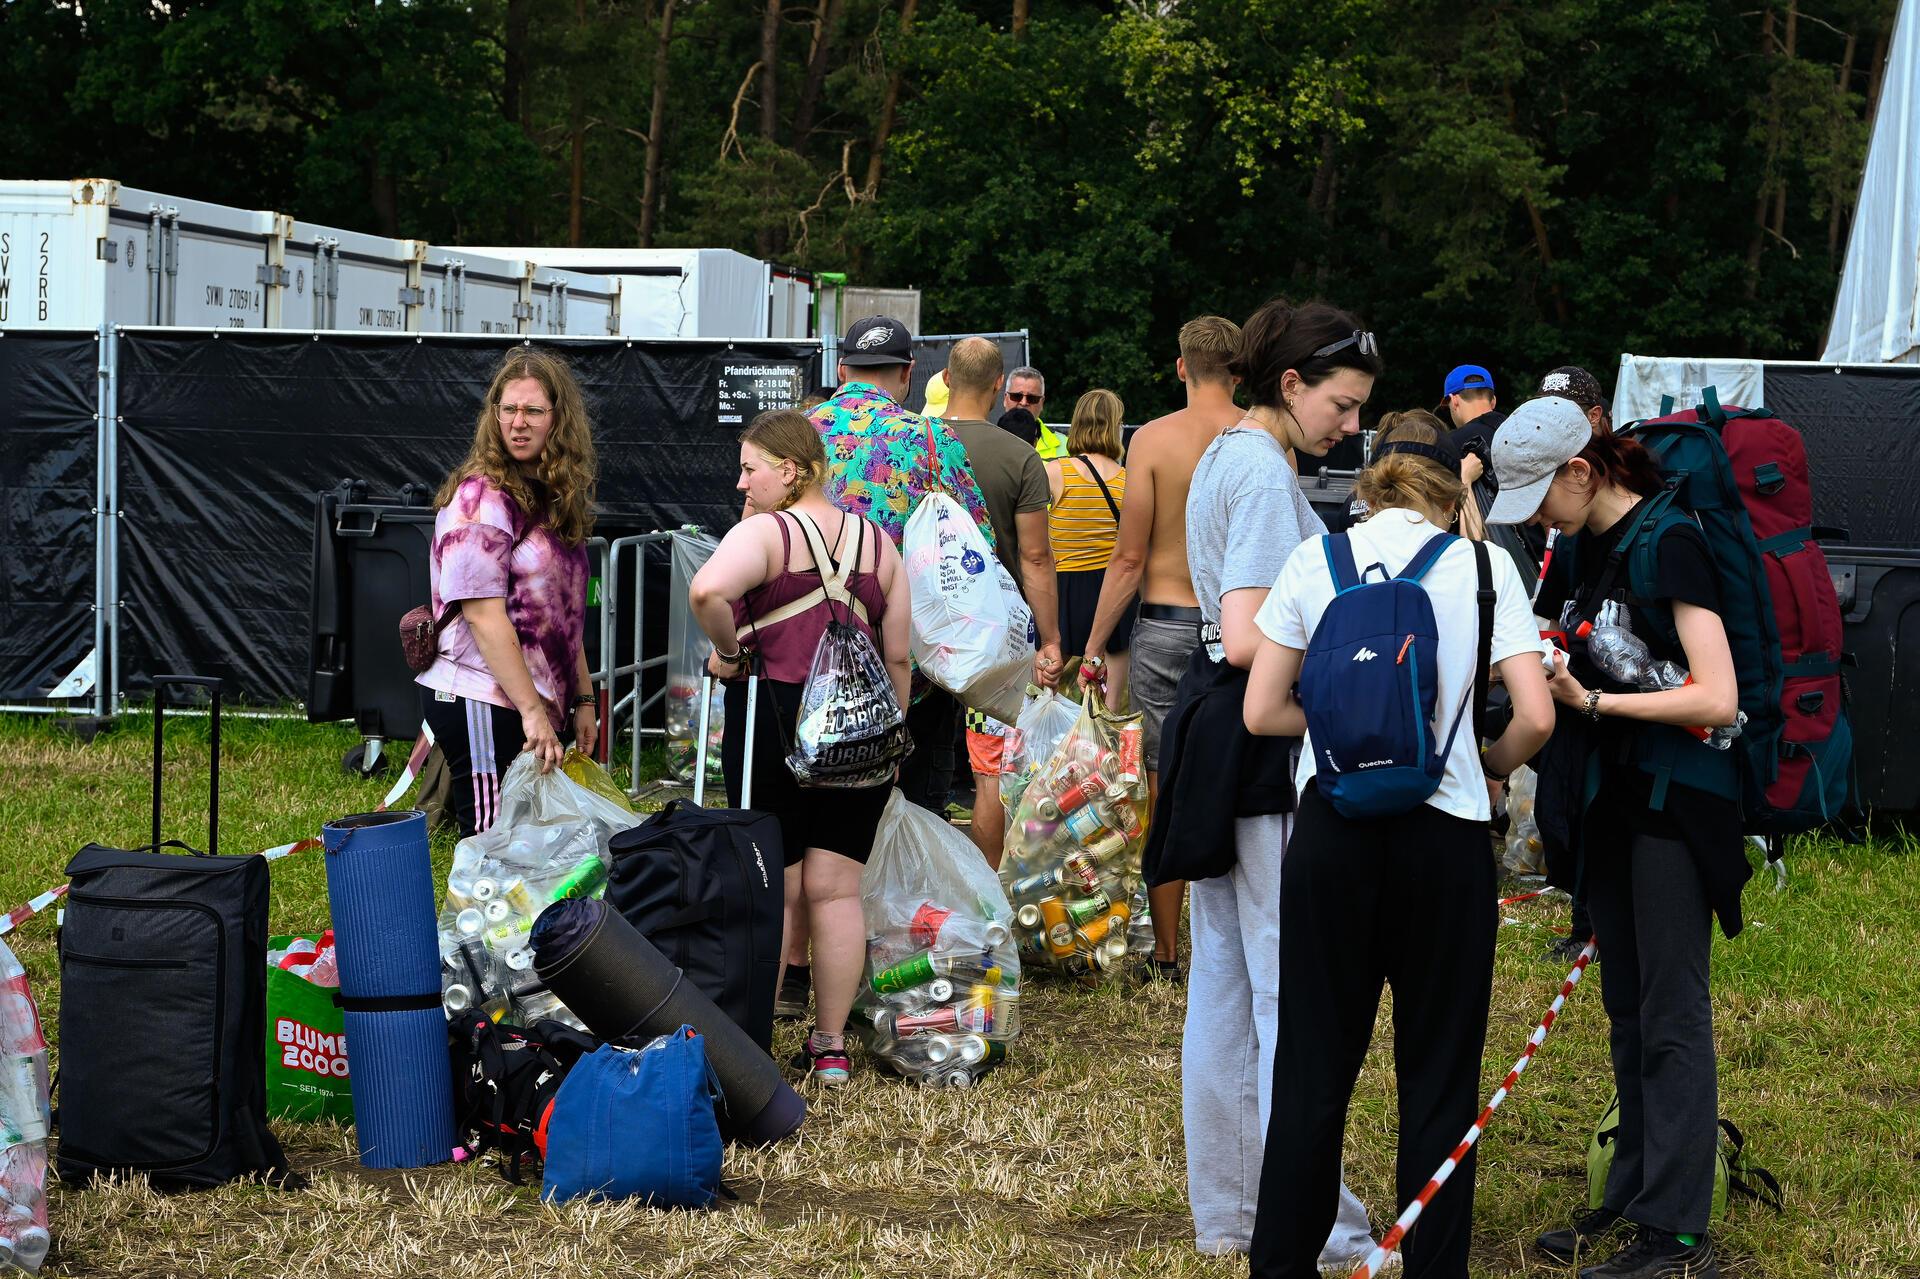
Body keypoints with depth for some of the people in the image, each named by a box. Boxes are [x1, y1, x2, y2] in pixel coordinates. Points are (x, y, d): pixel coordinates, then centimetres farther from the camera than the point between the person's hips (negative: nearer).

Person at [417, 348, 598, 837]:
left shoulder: (552, 497, 14)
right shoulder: (482, 497, -11)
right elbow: (483, 613, -18)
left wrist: (583, 697, 14)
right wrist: (531, 711, -21)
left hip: (538, 706, 8)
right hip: (483, 701, -8)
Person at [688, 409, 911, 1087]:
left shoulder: (764, 533, -9)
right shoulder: (877, 542, 9)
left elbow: (707, 590, -30)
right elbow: (898, 655, 9)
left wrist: (727, 652, -13)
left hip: (773, 718, -4)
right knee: (835, 890, 10)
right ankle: (831, 1045, 15)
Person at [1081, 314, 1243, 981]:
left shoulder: (1153, 439, -5)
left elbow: (1128, 558, -6)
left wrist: (1094, 644, 2)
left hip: (1166, 626, -1)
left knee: (1166, 799, 4)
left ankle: (1167, 953, 9)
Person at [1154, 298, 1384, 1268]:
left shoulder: (1221, 459, 16)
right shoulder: (1265, 474, -15)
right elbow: (1247, 639, -22)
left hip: (1213, 739, 10)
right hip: (1264, 749, -10)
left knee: (1224, 982, 13)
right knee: (1294, 995, -6)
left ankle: (1225, 1213, 20)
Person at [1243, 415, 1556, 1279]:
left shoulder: (1314, 561, 3)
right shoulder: (1482, 567, -1)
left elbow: (1262, 711, 3)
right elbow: (1535, 717, -7)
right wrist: (1492, 768, 12)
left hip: (1331, 833, 2)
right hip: (1442, 837, -1)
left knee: (1313, 1067, 10)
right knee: (1438, 1074, 8)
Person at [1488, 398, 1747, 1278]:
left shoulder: (1669, 544, -15)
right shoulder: (1573, 550, 9)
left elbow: (1718, 699, -21)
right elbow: (1543, 656, 21)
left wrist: (1593, 701, -21)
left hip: (1676, 799, -8)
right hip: (1608, 799, 8)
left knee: (1671, 1013, -7)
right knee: (1626, 1009, 12)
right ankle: (1633, 1198, 20)